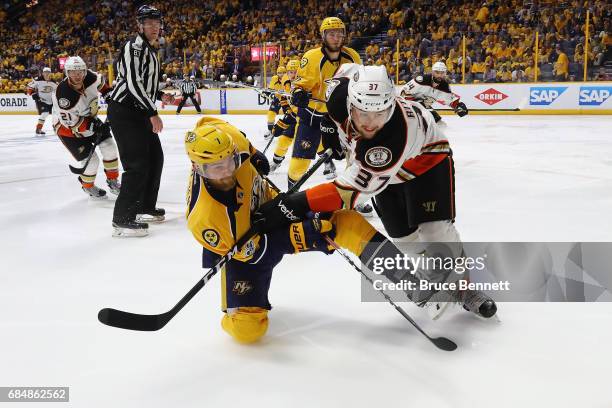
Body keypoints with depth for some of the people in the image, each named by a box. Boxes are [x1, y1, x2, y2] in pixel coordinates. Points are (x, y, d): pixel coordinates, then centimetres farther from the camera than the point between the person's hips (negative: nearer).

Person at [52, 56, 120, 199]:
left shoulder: (90, 78, -19)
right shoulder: (62, 94, -35)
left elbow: (100, 82, 8)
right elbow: (71, 122, -29)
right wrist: (94, 126, -33)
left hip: (89, 119, 6)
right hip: (67, 127, -6)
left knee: (109, 147, 0)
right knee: (91, 160, -10)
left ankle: (113, 180, 19)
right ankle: (87, 186, 20)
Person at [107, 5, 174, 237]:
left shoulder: (151, 50, 18)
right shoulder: (135, 46, -13)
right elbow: (133, 83, -23)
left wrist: (161, 96, 13)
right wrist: (153, 113, -23)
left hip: (139, 111, 10)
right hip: (123, 111, -10)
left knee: (155, 158, 13)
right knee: (137, 163, -14)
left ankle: (145, 208, 25)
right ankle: (122, 220, -9)